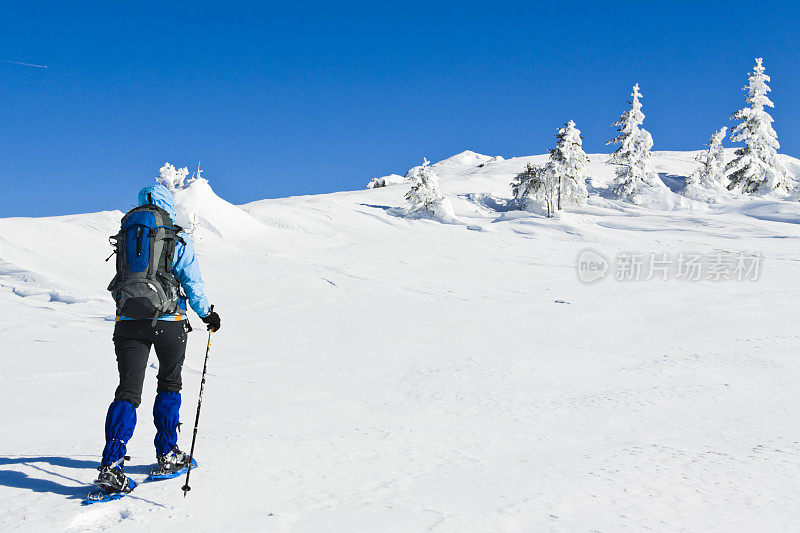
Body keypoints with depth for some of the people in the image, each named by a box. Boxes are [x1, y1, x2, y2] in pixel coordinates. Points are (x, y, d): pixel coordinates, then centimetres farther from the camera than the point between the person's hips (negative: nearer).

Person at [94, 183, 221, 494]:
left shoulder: (125, 237, 12)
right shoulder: (177, 240, 1)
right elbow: (192, 283, -2)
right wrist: (207, 314, 13)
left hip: (129, 321, 2)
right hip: (169, 322, -2)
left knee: (128, 392, -1)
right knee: (169, 385, 17)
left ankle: (111, 464, -15)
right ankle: (167, 455, 21)